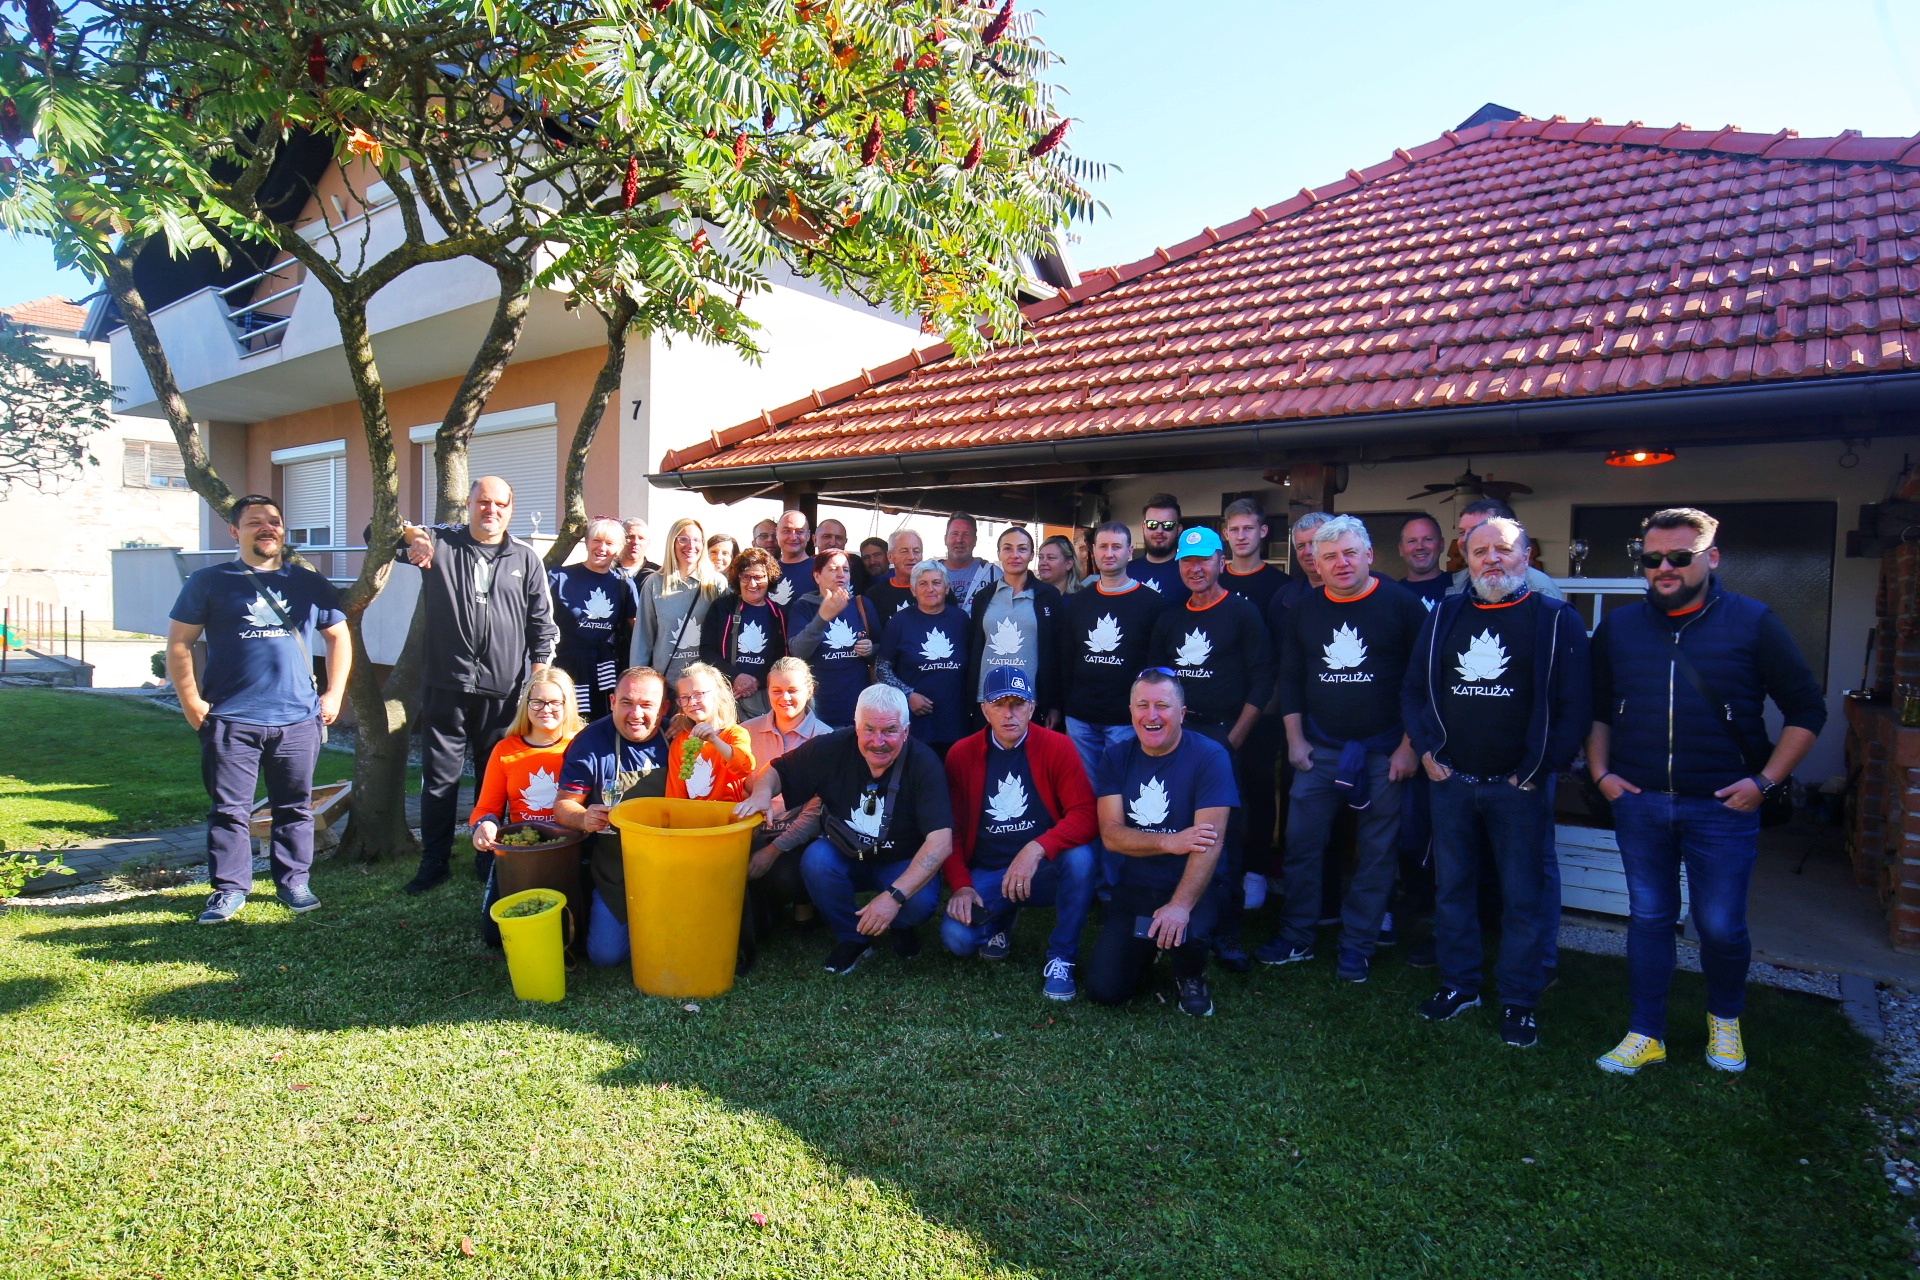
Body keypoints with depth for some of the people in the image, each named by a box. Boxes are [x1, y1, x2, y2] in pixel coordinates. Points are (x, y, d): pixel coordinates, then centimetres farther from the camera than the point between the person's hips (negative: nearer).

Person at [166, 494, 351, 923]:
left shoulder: (309, 584, 11)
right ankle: (228, 888, 15)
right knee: (229, 810, 3)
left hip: (298, 720, 2)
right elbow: (179, 644, 5)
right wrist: (190, 701, -3)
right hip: (230, 722, -2)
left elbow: (339, 636, 18)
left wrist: (333, 694, 9)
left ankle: (294, 882, 20)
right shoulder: (209, 582, 5)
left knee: (295, 807, 9)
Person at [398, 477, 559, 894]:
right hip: (445, 685, 0)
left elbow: (542, 624, 7)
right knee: (439, 776, 6)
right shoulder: (440, 543, 6)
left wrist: (539, 677, -1)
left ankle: (489, 858, 23)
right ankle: (434, 861, 18)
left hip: (503, 688, 0)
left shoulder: (526, 558, 7)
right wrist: (407, 535, -22)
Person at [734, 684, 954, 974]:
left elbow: (941, 841, -31)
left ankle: (900, 926, 9)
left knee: (919, 903, -32)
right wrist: (762, 792, -31)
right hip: (843, 857, 2)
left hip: (901, 864, -2)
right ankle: (851, 938, -3)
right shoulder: (833, 748, -17)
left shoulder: (923, 763, -24)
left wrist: (895, 895, -41)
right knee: (815, 859, -30)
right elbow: (777, 770, -5)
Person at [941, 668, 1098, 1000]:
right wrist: (960, 885, -12)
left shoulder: (1057, 746, -7)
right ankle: (999, 921, 15)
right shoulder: (961, 754, -1)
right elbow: (950, 830, 1)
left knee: (1080, 856, -33)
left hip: (1044, 871, -1)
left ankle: (1061, 959, -11)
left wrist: (1037, 849, -31)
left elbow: (1085, 814, -18)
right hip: (986, 875, 1)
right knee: (956, 937, -24)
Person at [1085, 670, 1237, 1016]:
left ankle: (1190, 978, 3)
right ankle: (1145, 949, 26)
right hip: (1134, 887, 3)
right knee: (1103, 990, -8)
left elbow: (1211, 840, -21)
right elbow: (1110, 834, -7)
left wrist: (1180, 905, -32)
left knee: (1181, 933, -36)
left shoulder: (1209, 757, -12)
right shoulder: (1116, 758, 0)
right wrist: (1171, 842, -23)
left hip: (1192, 886, -3)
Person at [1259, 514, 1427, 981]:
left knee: (1376, 851, 6)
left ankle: (1357, 945, 19)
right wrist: (1294, 740, 6)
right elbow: (1290, 678, 11)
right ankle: (1297, 938, 20)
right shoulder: (1304, 609, 5)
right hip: (1320, 746, 3)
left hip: (1384, 749, -3)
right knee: (1302, 844, 5)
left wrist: (1408, 746, -8)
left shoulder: (1401, 604, -6)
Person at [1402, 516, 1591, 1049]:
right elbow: (1414, 689, 11)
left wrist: (1537, 770, -9)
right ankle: (1458, 984, 27)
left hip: (1518, 786, -3)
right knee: (1452, 887, 12)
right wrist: (1427, 749, 1)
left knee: (1523, 896, 5)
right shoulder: (1444, 616, 8)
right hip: (1451, 781, 4)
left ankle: (1519, 1001, 19)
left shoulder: (1557, 620, -3)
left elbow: (1574, 705, -6)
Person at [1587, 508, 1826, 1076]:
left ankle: (1725, 1020, 35)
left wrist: (1766, 780, -5)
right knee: (1648, 918, 10)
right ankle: (1645, 1034, 22)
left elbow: (1807, 709, 2)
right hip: (1637, 802, 2)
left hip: (1722, 805, -2)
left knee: (1721, 927, 7)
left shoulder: (1752, 623, -3)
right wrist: (1600, 772, 3)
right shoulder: (1618, 627, 5)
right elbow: (1596, 708, 14)